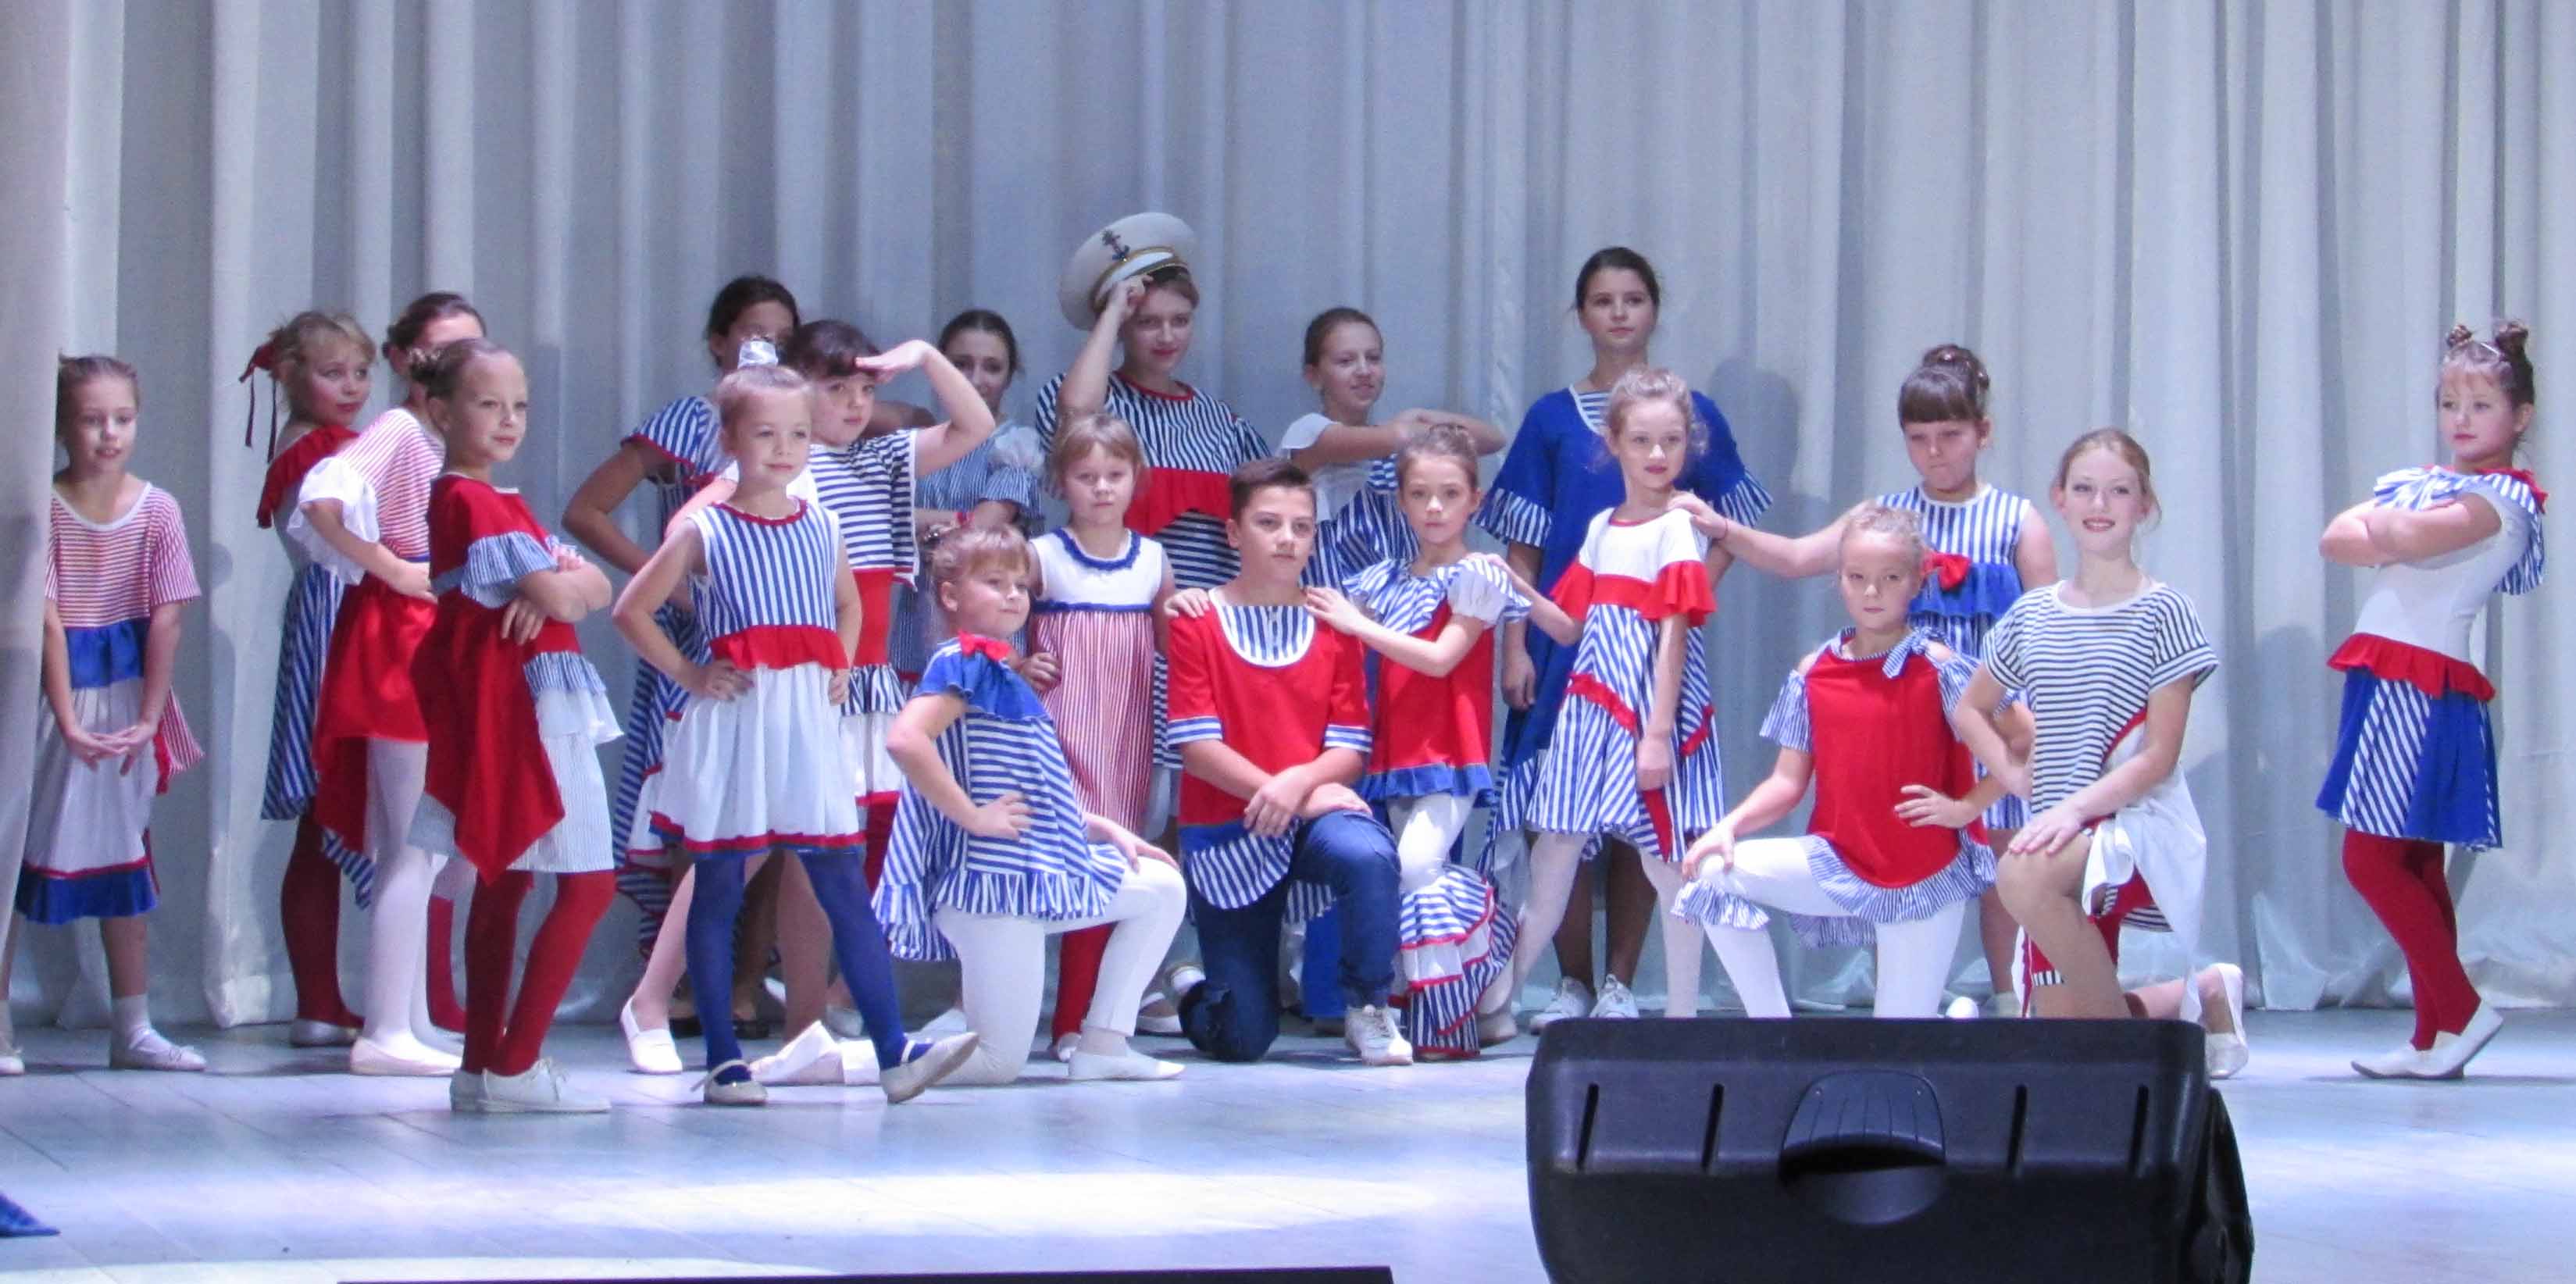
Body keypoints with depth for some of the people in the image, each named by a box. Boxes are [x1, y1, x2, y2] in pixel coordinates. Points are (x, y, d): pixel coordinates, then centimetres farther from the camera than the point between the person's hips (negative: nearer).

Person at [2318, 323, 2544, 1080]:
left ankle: (2460, 1010, -6)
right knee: (2414, 865, 8)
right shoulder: (2418, 482, 18)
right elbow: (2337, 538, 6)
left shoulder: (2504, 499, -8)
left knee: (2372, 858, -12)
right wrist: (2392, 536, -12)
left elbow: (2408, 537, -24)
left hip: (2423, 687, -9)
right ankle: (2434, 1039, 9)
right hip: (2384, 678, 9)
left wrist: (2389, 527, -2)